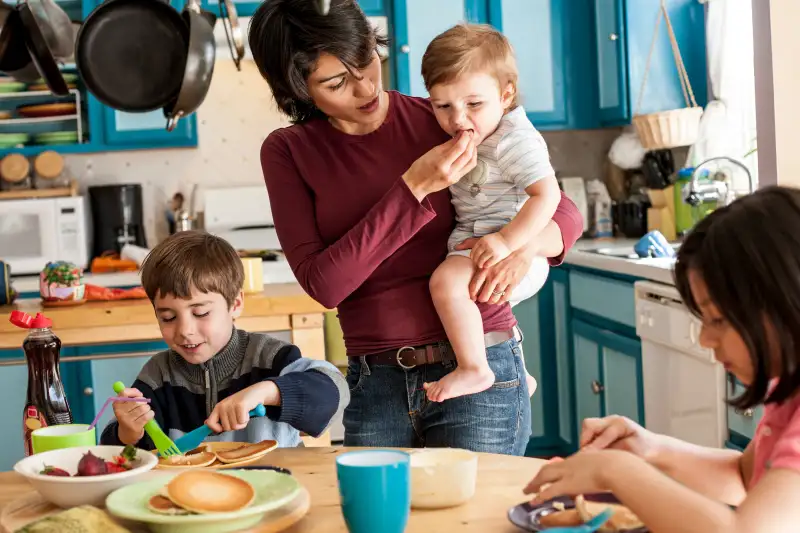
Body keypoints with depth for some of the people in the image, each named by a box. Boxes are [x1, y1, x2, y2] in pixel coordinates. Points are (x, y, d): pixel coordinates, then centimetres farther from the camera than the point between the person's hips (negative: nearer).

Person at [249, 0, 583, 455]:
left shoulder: (441, 120, -1)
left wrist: (526, 245, -18)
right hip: (375, 387, 2)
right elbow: (324, 284, -10)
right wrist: (415, 187, -17)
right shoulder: (287, 152, 3)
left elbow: (564, 211, 5)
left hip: (479, 375, -2)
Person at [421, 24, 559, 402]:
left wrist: (507, 241, -35)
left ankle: (474, 369, -21)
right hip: (472, 244, 11)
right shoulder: (468, 137, 8)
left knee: (447, 281, -32)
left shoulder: (514, 140, -18)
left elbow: (547, 193, -29)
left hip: (514, 256, -11)